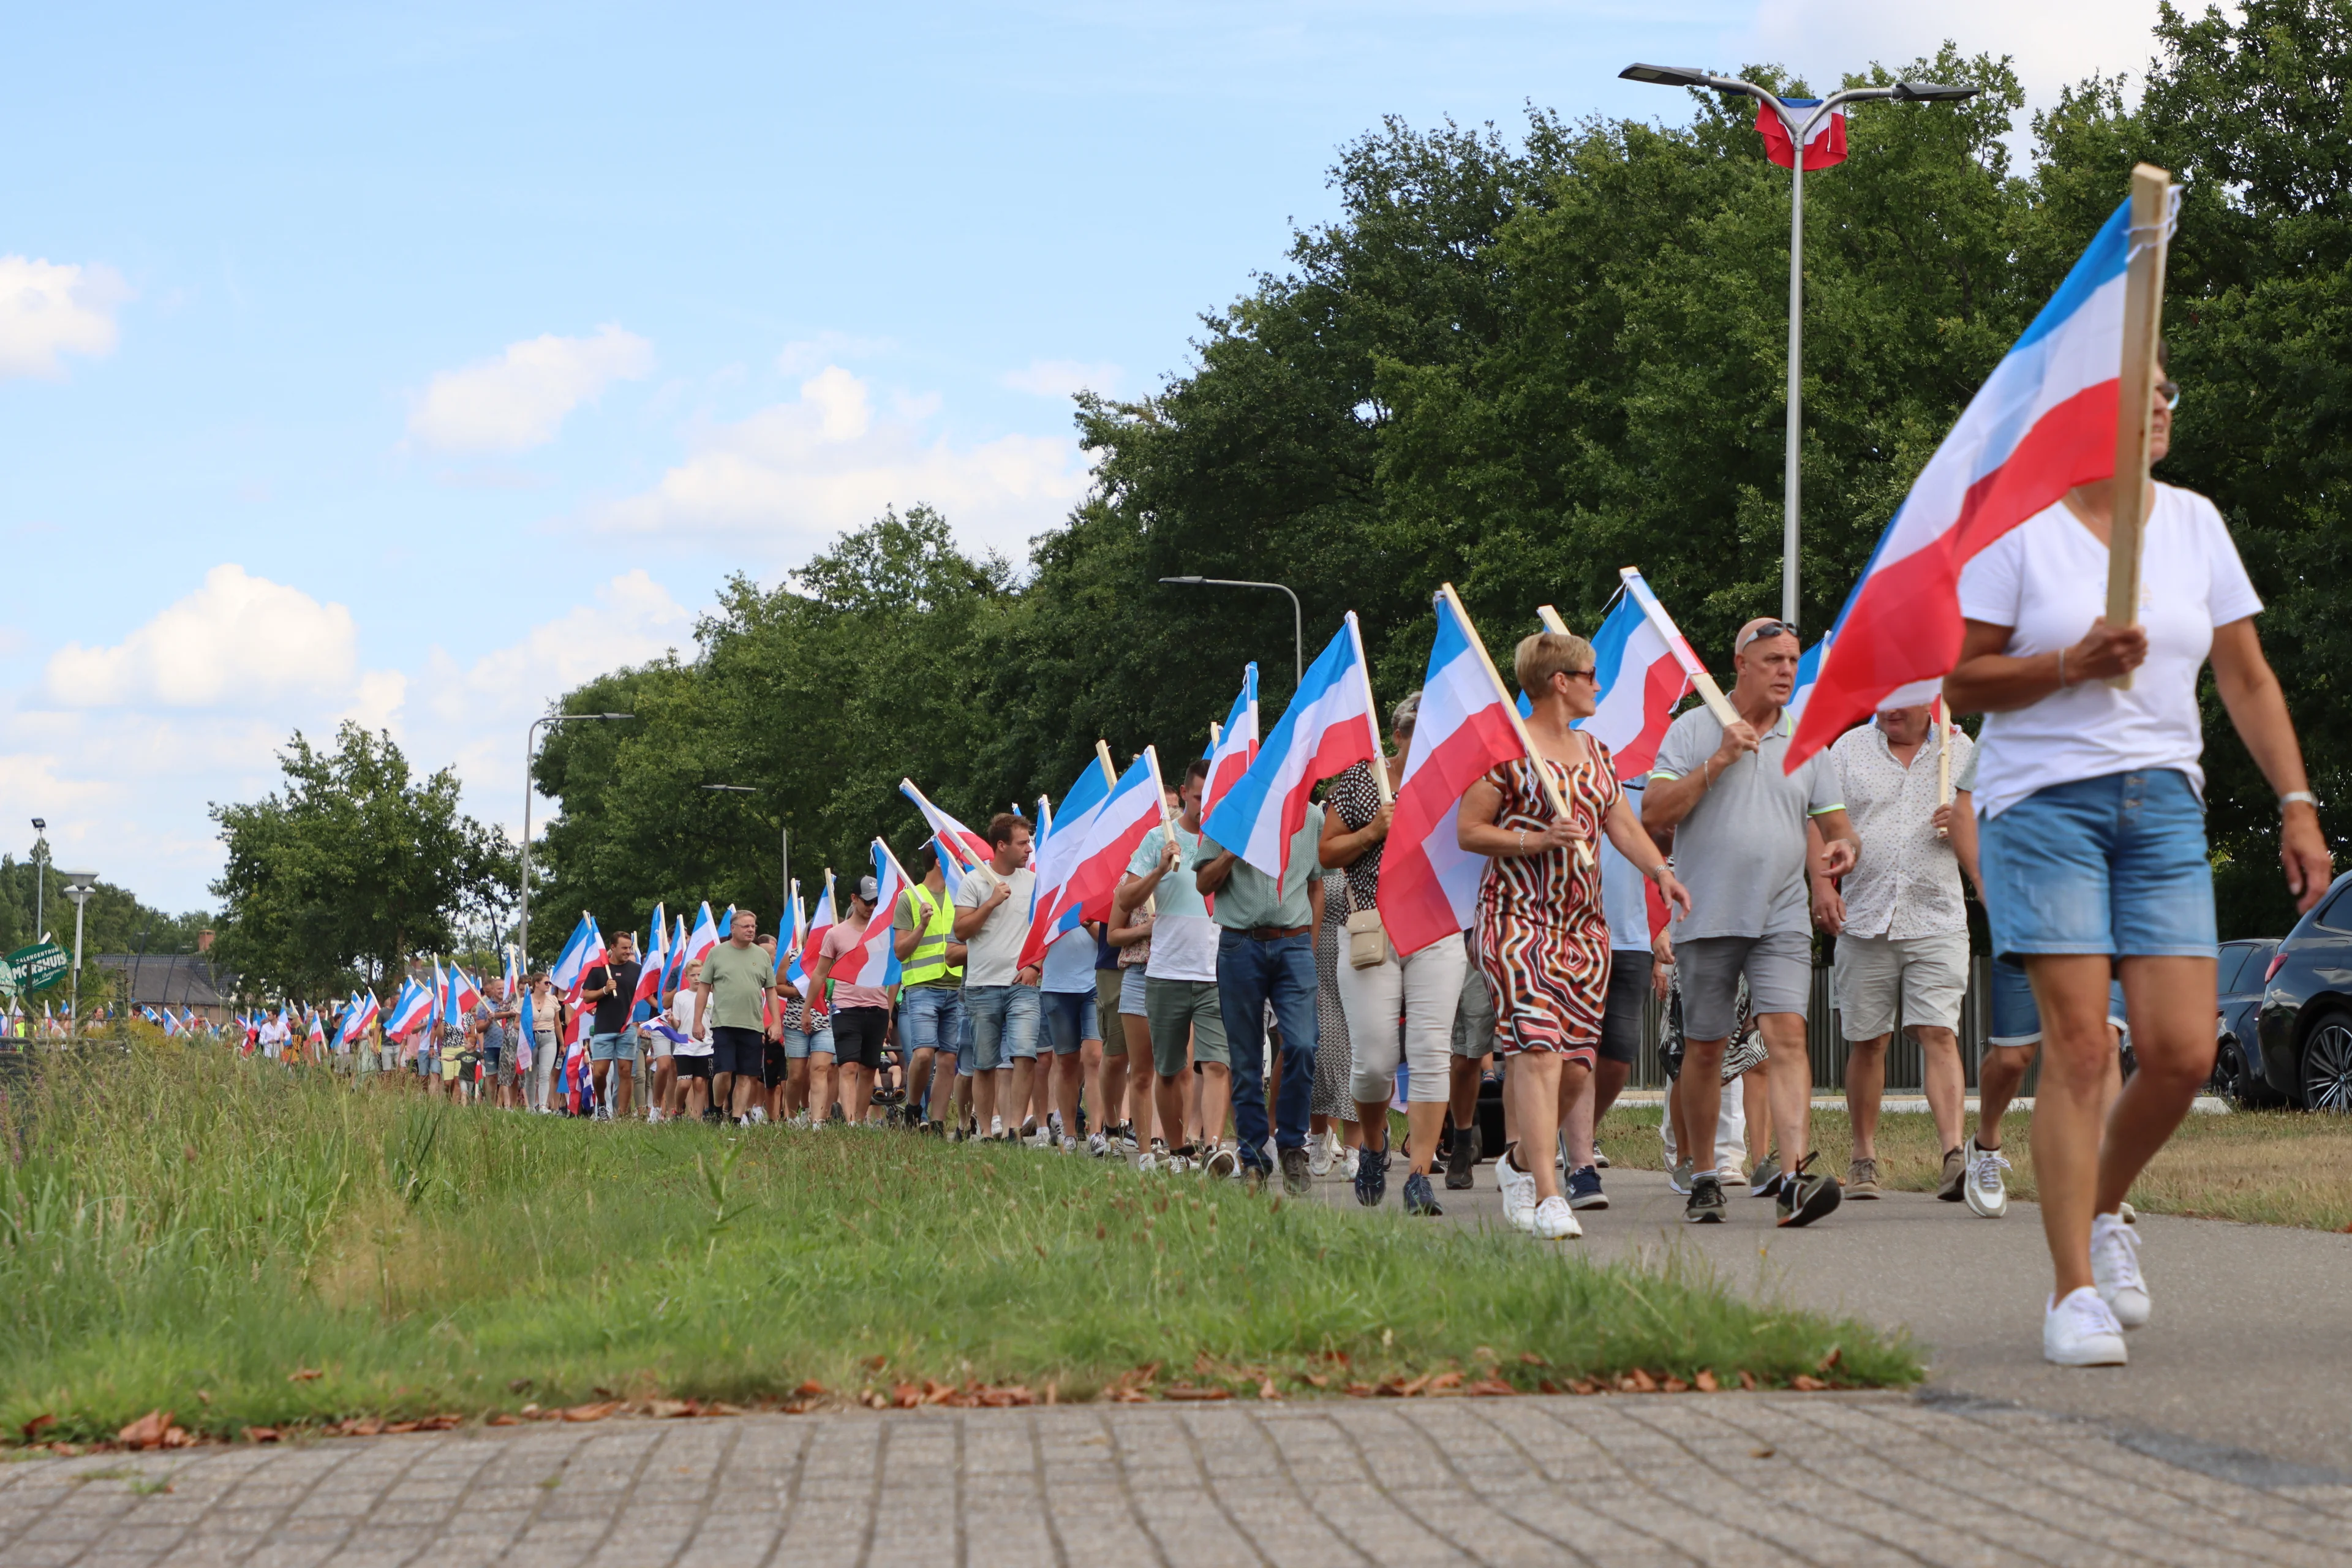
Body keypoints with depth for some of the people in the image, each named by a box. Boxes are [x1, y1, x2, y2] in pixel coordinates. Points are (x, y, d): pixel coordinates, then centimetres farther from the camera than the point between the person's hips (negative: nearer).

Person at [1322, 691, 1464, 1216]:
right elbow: (1327, 853, 5)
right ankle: (1373, 1144, 27)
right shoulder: (1360, 780, 4)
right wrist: (1373, 832, -11)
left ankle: (1420, 1175, -8)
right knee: (1375, 1059, -4)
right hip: (1372, 932, -2)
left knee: (1431, 1054, -9)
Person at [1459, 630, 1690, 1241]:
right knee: (1538, 1047, -17)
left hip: (1583, 922, 7)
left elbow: (1623, 825, 14)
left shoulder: (1595, 751, 17)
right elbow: (1467, 830, -5)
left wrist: (1659, 870, -4)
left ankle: (1521, 1160, 27)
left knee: (1576, 1063, 3)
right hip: (1518, 916, -7)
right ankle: (1546, 1196, -21)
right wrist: (1536, 842, -17)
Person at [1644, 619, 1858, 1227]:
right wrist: (1718, 762, -13)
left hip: (1782, 919, 1)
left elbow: (1835, 823, 15)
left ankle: (1796, 1175, -25)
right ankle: (1703, 1177, 21)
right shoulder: (1692, 730, 2)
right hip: (1707, 917, -1)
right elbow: (1653, 815, -6)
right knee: (1704, 1050, 6)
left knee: (1787, 1033, -16)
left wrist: (1842, 845, -9)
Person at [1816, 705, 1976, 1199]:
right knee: (1866, 1041, 4)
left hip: (1937, 920, -1)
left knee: (1939, 1033, -13)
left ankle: (1954, 1154, -21)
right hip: (1865, 917, 1)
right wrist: (1822, 882, -11)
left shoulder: (1961, 751, 11)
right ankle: (1864, 1158, 16)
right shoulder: (1849, 749, 9)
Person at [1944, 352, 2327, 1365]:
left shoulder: (2193, 523, 12)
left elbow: (2246, 679, 14)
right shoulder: (2018, 524, -1)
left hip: (2162, 806, 4)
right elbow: (1960, 683, -1)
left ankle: (2104, 1209, 23)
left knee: (2182, 1052, -6)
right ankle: (2074, 1290, -5)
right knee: (2078, 1045, -11)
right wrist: (2072, 663, -15)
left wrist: (2296, 806, 7)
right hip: (2043, 798, -4)